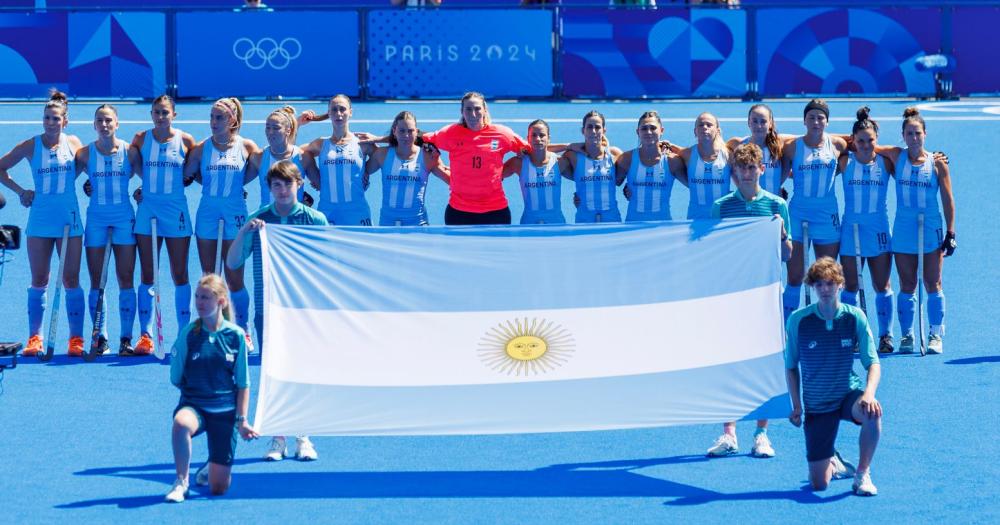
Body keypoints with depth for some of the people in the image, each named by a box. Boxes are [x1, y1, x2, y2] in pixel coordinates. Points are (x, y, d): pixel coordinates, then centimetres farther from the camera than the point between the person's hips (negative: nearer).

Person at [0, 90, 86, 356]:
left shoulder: (74, 143, 2)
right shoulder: (31, 146, -1)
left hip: (69, 220, 0)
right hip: (40, 221, 0)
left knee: (71, 280, 0)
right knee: (39, 281, 3)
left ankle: (76, 339, 3)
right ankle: (34, 338, 8)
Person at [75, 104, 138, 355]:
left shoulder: (129, 151, -3)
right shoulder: (86, 153, -1)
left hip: (124, 217, -1)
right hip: (96, 218, 1)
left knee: (126, 280, -1)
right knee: (96, 281, 3)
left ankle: (126, 338, 2)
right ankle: (100, 338, 9)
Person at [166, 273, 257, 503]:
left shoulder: (236, 335, -3)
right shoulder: (188, 333, -5)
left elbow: (243, 383, 3)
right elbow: (176, 379, 2)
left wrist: (242, 419, 0)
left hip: (225, 412, 1)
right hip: (193, 405, -1)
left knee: (219, 488, 2)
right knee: (181, 423, -41)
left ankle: (209, 470, 41)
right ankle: (181, 481, -20)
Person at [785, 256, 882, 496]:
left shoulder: (855, 317, -8)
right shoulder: (798, 320, -8)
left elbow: (873, 363, -9)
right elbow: (791, 367, 4)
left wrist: (869, 393, -28)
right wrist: (796, 405, -1)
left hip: (849, 395, 0)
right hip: (816, 404, 0)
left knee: (872, 412, -39)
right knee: (819, 484, -7)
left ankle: (862, 474, -15)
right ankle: (834, 463, 34)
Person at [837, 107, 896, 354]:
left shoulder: (885, 162, 0)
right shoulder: (845, 162, -2)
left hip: (878, 231, 0)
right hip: (850, 230, 0)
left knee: (882, 286, 3)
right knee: (850, 286, 4)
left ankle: (886, 335, 10)